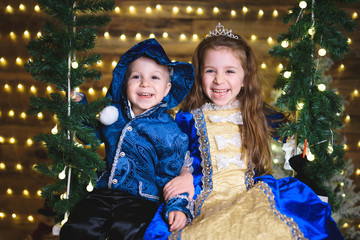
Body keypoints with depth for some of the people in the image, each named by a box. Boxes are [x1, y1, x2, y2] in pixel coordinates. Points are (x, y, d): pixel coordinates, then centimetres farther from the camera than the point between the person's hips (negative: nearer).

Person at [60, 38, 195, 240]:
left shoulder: (169, 132, -6)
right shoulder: (114, 114, 7)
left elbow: (170, 175, -1)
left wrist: (178, 206, -15)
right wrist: (79, 103, 16)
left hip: (142, 200, -4)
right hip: (104, 193, 4)